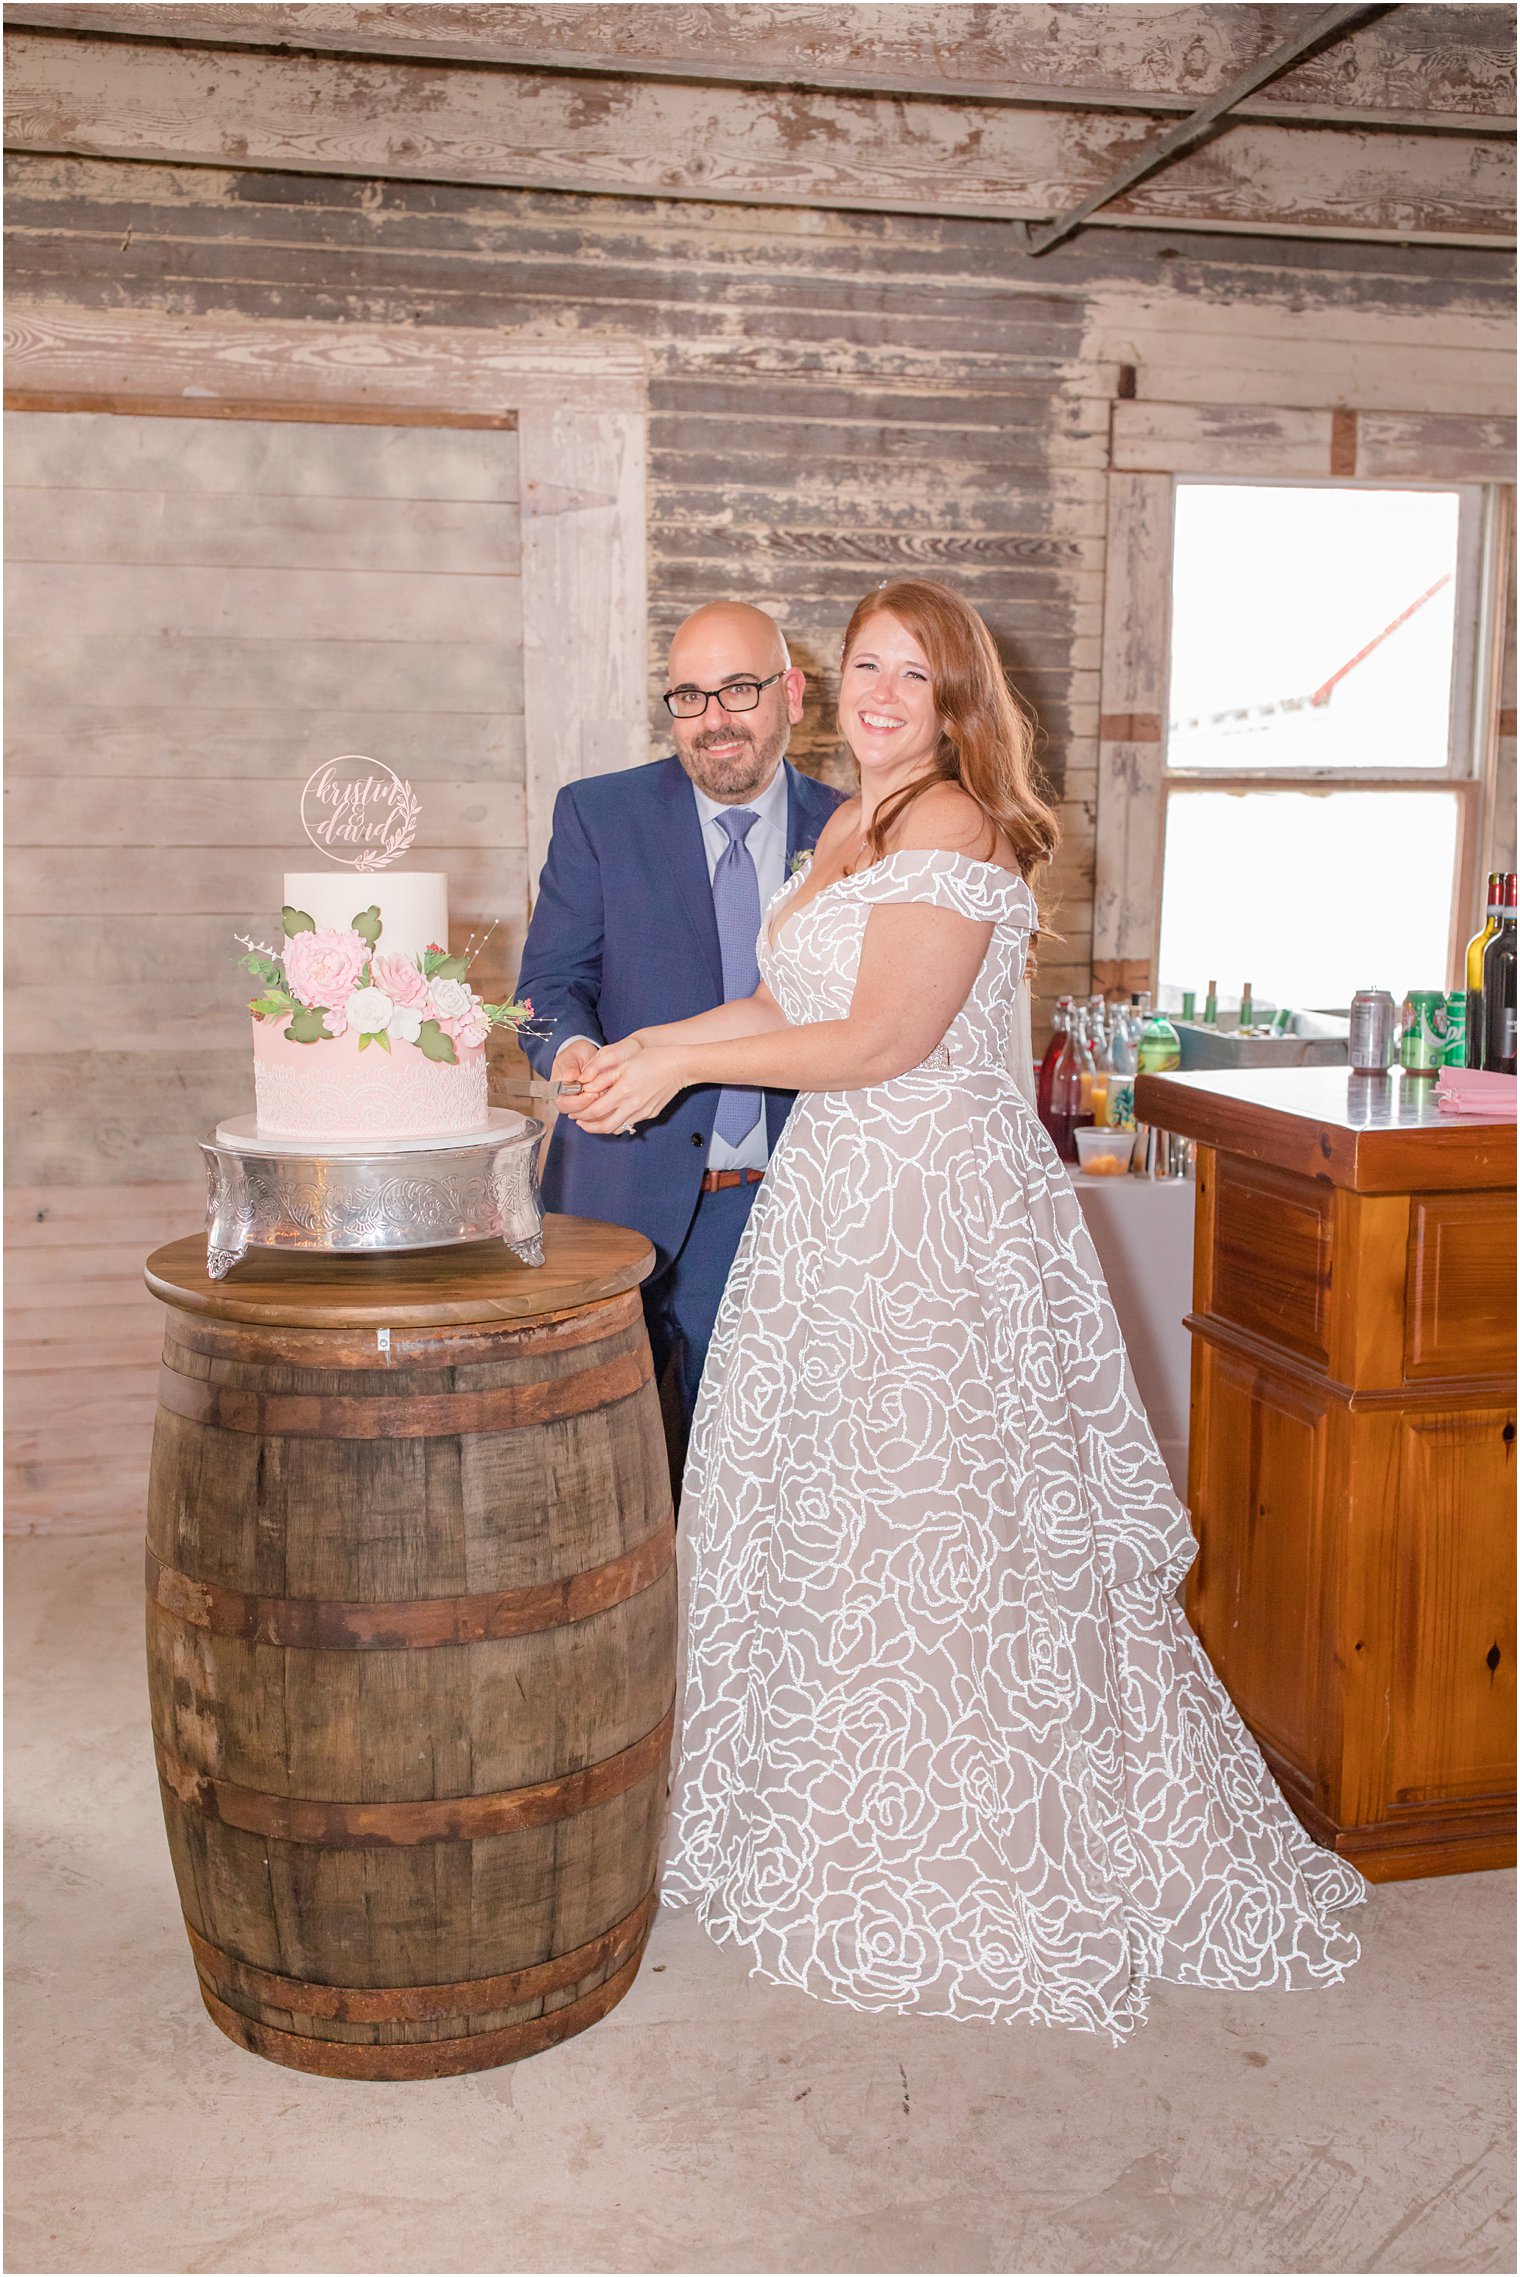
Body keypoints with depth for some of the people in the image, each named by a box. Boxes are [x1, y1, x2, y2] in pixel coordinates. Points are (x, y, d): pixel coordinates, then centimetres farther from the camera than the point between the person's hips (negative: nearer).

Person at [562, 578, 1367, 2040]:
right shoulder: (856, 824, 17)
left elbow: (884, 1039, -18)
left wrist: (681, 1065, -12)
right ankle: (842, 1815, 29)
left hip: (936, 1203, -9)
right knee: (828, 1505, 13)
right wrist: (639, 1052, 8)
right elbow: (790, 1003, 17)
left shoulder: (954, 825, -13)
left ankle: (988, 1864, 18)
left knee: (934, 1517, 0)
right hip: (842, 1191, 9)